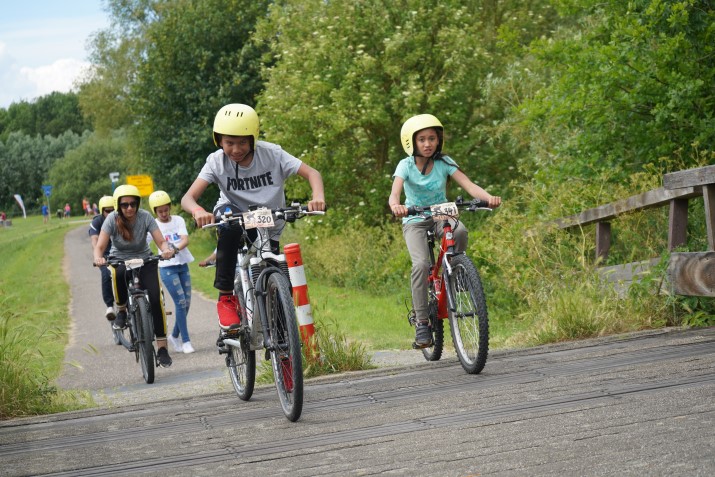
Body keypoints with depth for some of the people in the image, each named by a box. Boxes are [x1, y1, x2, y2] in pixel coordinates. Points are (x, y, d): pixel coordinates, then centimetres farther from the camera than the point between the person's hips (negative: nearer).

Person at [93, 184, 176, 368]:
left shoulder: (145, 217, -14)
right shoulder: (112, 219, -16)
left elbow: (161, 242, -19)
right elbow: (100, 246, -21)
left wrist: (167, 249, -42)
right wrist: (98, 258, -44)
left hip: (144, 260, 1)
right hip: (120, 260, -1)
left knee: (155, 298, -21)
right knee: (119, 273, -39)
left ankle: (162, 347, -12)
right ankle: (121, 310, -11)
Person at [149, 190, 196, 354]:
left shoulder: (178, 220, 4)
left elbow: (185, 240, -10)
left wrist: (176, 248, -29)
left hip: (183, 265, 4)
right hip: (167, 268, -4)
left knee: (186, 303, 5)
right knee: (181, 302, -10)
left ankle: (174, 336, 23)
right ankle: (185, 341, -4)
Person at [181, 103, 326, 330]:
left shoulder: (271, 154, -18)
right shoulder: (217, 161, -17)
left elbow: (312, 173, -19)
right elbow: (188, 197, -25)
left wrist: (318, 197, -41)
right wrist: (198, 211, -49)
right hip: (234, 217, -1)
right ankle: (225, 298, -30)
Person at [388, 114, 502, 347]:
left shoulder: (444, 162, -8)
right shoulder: (406, 165, -12)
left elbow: (468, 185, -20)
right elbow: (394, 193, -28)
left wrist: (488, 197, -41)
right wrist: (396, 206, -53)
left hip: (441, 216, 2)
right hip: (415, 221, -2)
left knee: (460, 231, -35)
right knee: (421, 264, -27)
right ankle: (422, 322, -18)